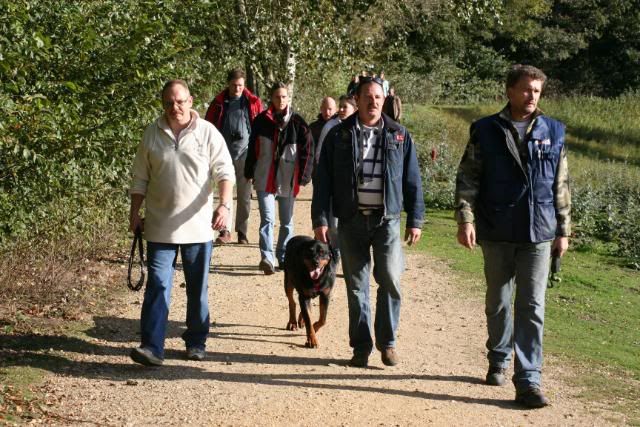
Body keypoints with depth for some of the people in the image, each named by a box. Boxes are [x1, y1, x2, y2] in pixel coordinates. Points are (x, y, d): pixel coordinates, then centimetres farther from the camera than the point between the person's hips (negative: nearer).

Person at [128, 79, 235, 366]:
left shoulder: (207, 133, -3)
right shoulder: (152, 134, 3)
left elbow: (225, 172, -6)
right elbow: (140, 178, 10)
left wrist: (224, 205, -21)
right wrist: (135, 213, 5)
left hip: (199, 226, 0)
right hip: (160, 227, 1)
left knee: (198, 289, 11)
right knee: (158, 286, -6)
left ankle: (196, 342, 25)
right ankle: (152, 347, -7)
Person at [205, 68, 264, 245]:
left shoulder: (253, 102, 3)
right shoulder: (219, 103, 5)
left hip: (245, 152, 0)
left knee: (244, 195, 5)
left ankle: (242, 232, 11)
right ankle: (225, 231, 1)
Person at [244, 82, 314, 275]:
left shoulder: (297, 122, 0)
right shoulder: (262, 120, 3)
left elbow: (307, 150, 1)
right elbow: (253, 148, 9)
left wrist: (304, 175, -4)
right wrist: (249, 172, 8)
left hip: (288, 180, 1)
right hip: (265, 179, -1)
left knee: (287, 222, 11)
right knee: (267, 219, -10)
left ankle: (283, 257, 23)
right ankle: (267, 257, -14)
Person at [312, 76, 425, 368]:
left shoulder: (399, 136, 8)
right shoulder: (339, 135, 5)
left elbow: (412, 180, 9)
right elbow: (323, 180, 5)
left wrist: (415, 220, 5)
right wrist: (320, 219, -2)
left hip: (387, 219, 0)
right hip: (351, 220, 0)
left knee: (390, 279, -11)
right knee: (356, 286, 5)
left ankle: (387, 341, 6)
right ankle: (361, 346, 16)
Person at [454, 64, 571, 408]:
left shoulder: (553, 132, 6)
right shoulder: (486, 131, 1)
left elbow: (561, 186, 10)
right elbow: (467, 179, -2)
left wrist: (563, 231, 10)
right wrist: (465, 218, -14)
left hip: (539, 234, 0)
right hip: (497, 234, 0)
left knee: (532, 308, -4)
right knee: (498, 303, 13)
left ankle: (528, 381, -3)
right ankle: (499, 360, 34)